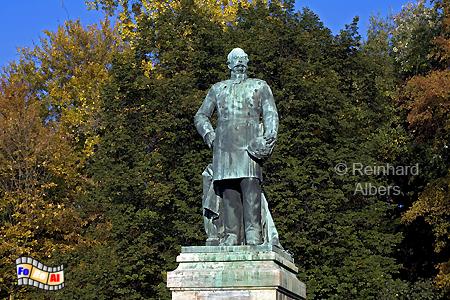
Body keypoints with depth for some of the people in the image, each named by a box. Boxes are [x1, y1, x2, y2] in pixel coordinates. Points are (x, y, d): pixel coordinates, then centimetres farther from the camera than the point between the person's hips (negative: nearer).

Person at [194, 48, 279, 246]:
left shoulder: (259, 86, 22)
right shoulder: (218, 88, 27)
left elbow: (271, 114, 10)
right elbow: (201, 115, 22)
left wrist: (269, 137, -7)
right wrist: (208, 134, 3)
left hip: (250, 143, -2)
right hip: (225, 144, 2)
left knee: (251, 185, -17)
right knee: (229, 192, -7)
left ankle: (253, 236, -21)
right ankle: (231, 237, -8)